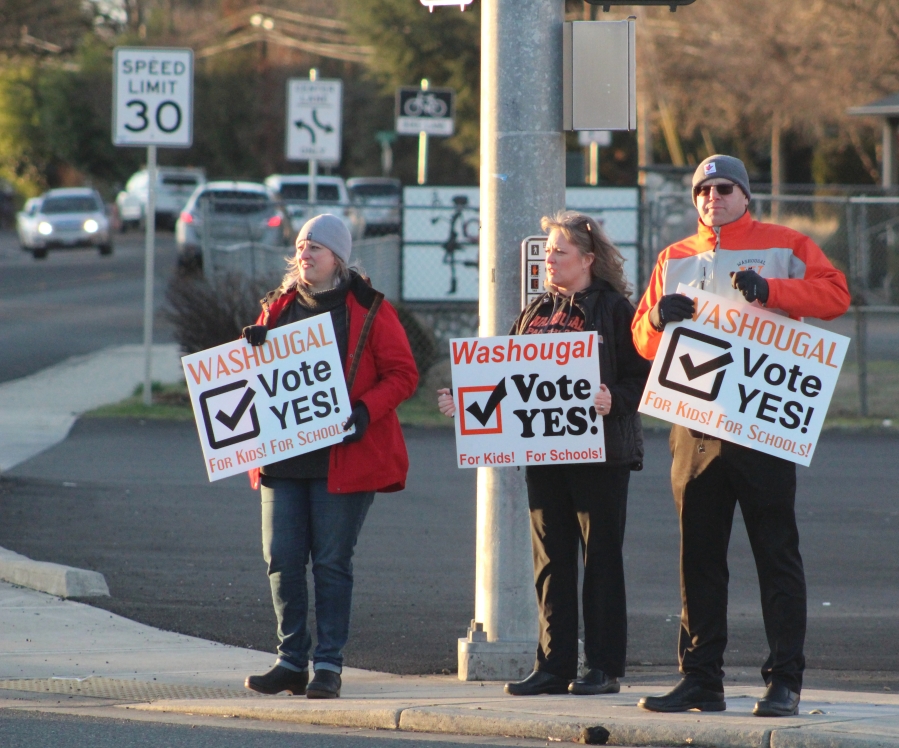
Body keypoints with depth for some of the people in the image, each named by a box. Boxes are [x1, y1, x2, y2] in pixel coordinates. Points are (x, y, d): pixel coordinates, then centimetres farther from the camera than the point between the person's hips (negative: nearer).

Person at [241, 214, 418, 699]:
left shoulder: (369, 311, 0)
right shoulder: (279, 308, 14)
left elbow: (403, 375, -3)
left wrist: (365, 410, -18)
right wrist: (251, 350, -1)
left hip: (342, 456, -5)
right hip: (282, 456, 5)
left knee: (332, 563, -2)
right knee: (281, 560, 1)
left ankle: (328, 665, 3)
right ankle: (291, 661, 10)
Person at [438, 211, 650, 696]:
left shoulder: (614, 309, -3)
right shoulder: (536, 312, 16)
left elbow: (641, 375, -9)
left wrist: (615, 400, -26)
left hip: (601, 454, -6)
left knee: (601, 557, 0)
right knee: (551, 561, 6)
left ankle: (605, 667, 4)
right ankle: (553, 667, 9)